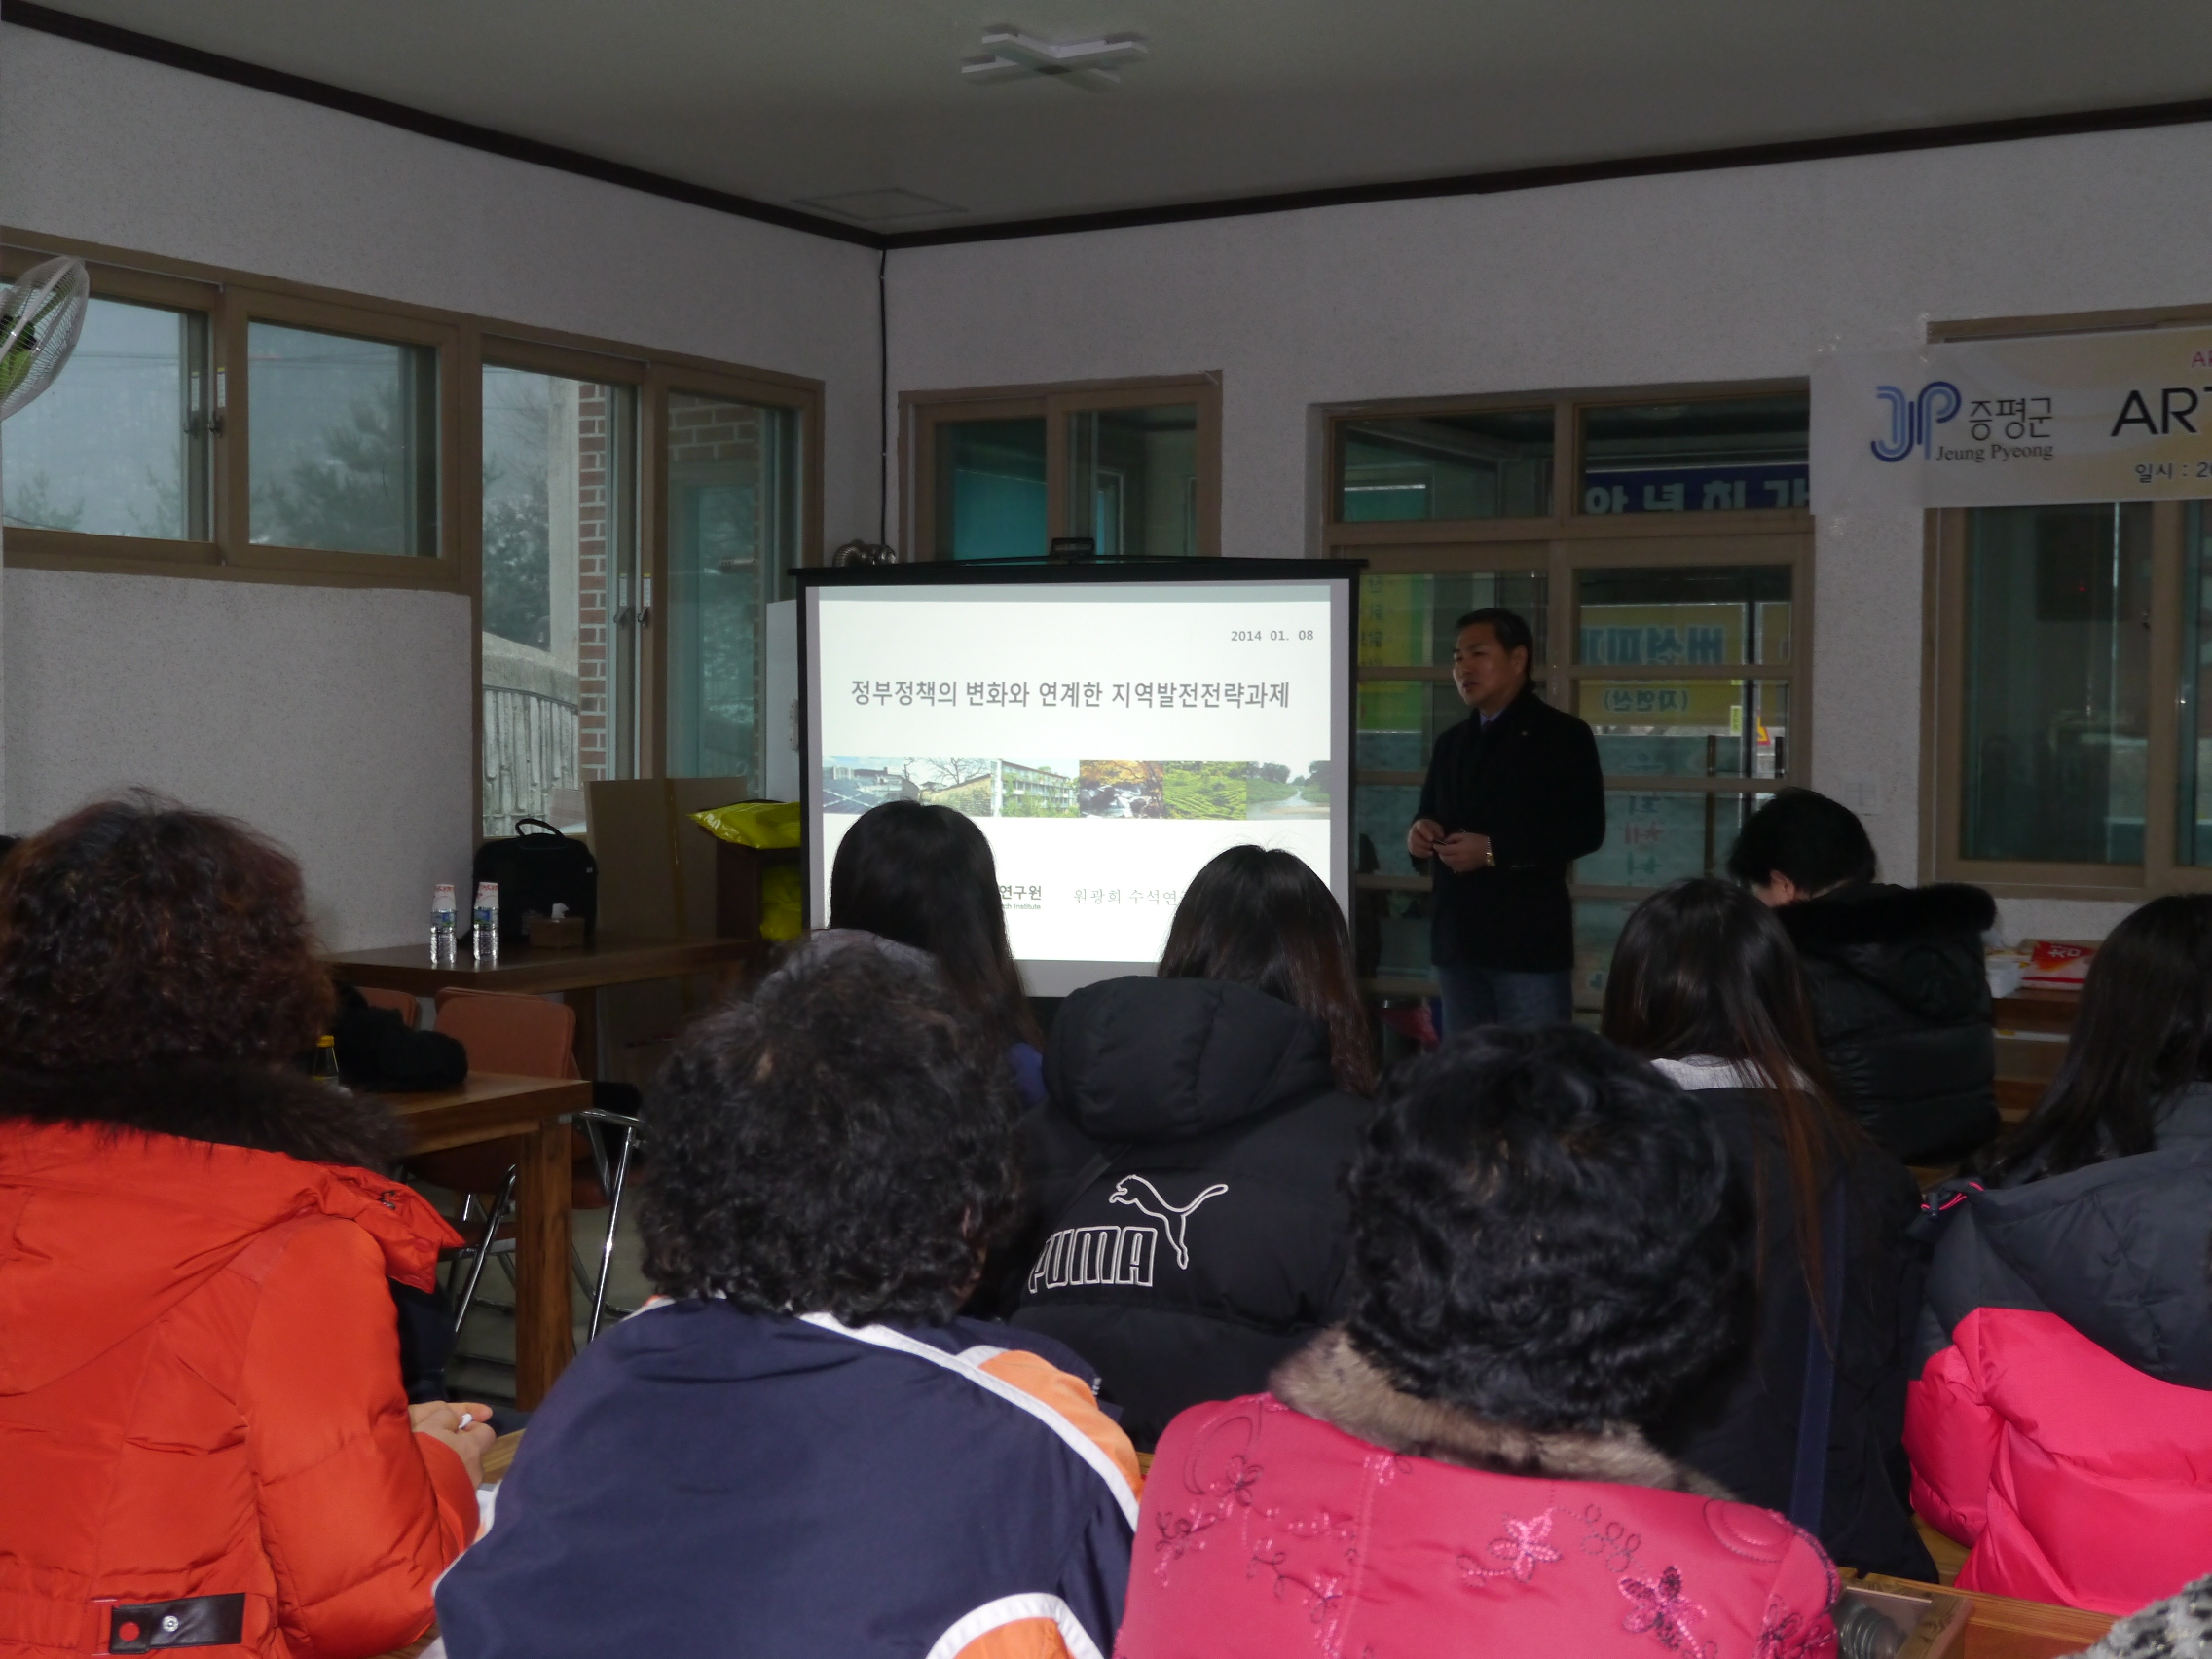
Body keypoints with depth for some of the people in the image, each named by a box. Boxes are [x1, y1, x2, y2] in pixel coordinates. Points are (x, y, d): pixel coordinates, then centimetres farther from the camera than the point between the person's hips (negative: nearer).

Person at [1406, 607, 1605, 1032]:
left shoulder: (1563, 734, -4)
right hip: (1457, 938, 7)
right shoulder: (1450, 742, 18)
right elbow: (1432, 814, 24)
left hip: (1528, 939, -7)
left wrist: (1494, 851, -19)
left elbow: (1586, 830, -12)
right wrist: (1421, 830, -1)